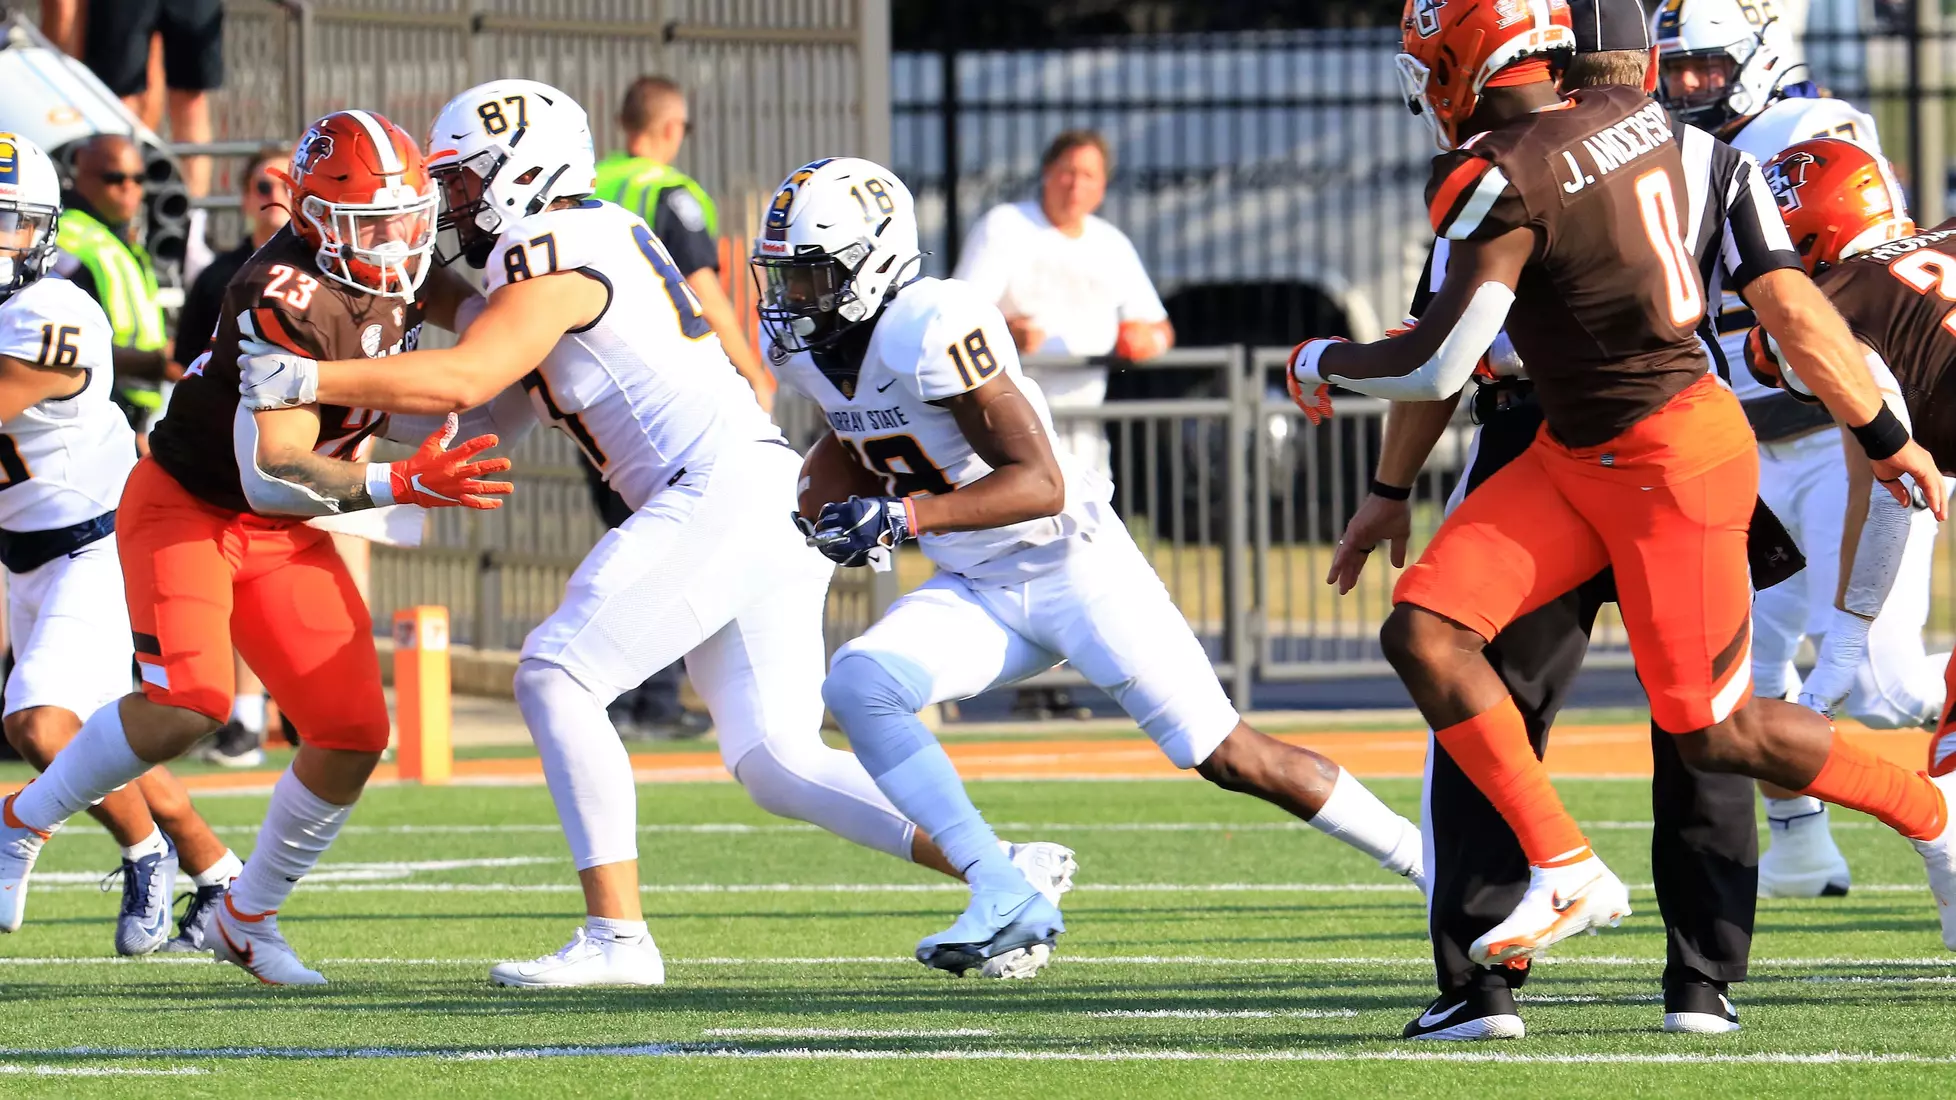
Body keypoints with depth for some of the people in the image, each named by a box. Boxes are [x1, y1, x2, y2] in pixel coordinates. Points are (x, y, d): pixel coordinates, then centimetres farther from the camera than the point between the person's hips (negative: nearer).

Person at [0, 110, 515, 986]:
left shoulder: (401, 278, -5)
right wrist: (403, 485, -37)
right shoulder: (291, 301, -29)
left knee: (354, 737, -3)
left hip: (281, 535, 8)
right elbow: (271, 475, -32)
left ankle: (246, 920, 17)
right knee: (189, 701, -29)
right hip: (186, 508, -8)